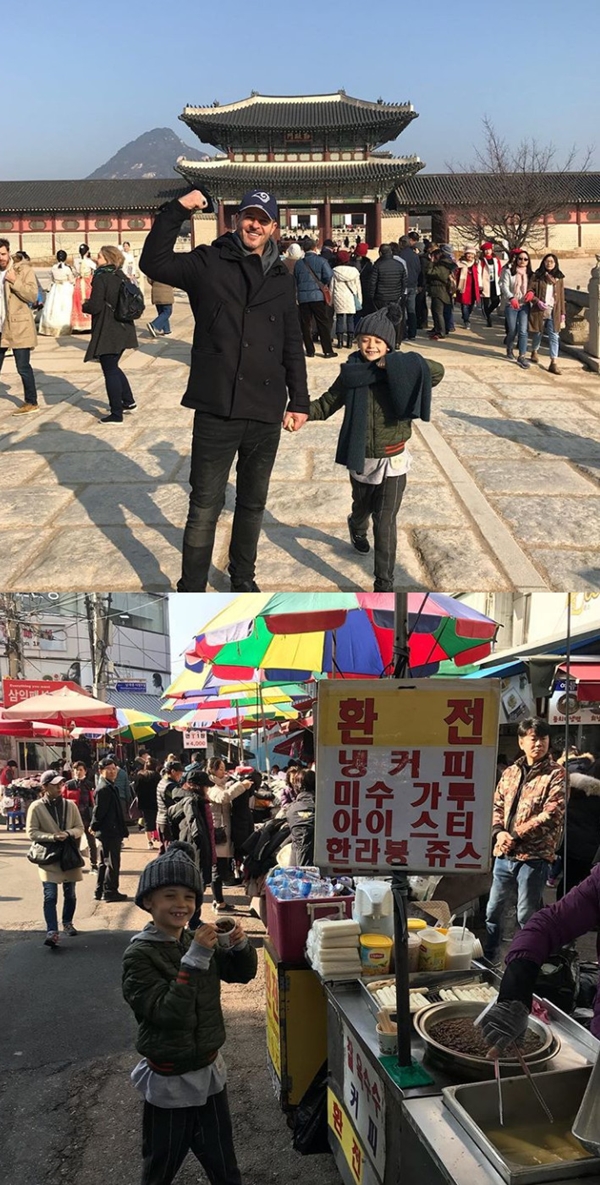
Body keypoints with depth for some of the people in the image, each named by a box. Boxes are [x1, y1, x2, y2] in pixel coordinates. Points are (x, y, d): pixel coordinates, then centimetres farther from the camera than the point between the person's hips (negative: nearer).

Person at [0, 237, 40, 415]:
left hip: (19, 327, -5)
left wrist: (14, 281, -22)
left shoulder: (24, 270, -5)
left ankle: (31, 403, 11)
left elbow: (32, 296, -14)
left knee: (23, 367, -1)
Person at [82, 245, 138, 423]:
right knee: (113, 367, 24)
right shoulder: (121, 277, 8)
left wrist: (85, 305, 4)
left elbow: (95, 307, -20)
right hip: (123, 329, 8)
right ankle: (128, 402, 28)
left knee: (110, 371, -1)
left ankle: (116, 414, 3)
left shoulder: (101, 278, -14)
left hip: (107, 333, -8)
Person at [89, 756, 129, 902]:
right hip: (110, 831, -11)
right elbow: (99, 810, -20)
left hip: (106, 832, 11)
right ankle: (110, 891, 6)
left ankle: (100, 891, 25)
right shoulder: (104, 788, -19)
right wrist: (94, 826, -8)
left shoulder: (109, 786, 14)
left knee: (104, 862, 17)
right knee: (112, 862, -2)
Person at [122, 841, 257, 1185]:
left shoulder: (197, 941, -3)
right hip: (169, 1079, -5)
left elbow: (242, 973, 7)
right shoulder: (140, 955, -19)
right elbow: (168, 1012, -27)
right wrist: (194, 960, -32)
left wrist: (241, 944, -14)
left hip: (210, 1070, 5)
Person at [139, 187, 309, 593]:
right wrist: (178, 210, -15)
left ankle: (243, 577, 33)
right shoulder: (209, 263, 1)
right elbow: (155, 263, -9)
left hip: (265, 414, 4)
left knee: (253, 503, 16)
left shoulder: (281, 278, 11)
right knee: (205, 508, 0)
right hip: (217, 411, -4)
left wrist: (299, 400, 11)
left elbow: (293, 346, 14)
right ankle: (191, 588, 12)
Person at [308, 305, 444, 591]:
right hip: (361, 458, 2)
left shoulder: (399, 373, -9)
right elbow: (326, 404, 1)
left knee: (385, 521, -7)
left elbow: (437, 372, -23)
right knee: (363, 507, 26)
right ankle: (357, 528, 63)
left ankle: (384, 583, -2)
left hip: (393, 460, -2)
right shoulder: (351, 373, -4)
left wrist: (391, 366, -30)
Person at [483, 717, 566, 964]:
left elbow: (551, 815, -15)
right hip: (504, 854, 6)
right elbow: (497, 805, 14)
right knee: (493, 911, 15)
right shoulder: (510, 772, 11)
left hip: (534, 856, -6)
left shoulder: (556, 774, -7)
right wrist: (499, 832, -6)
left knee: (526, 917, 1)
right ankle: (487, 959, 30)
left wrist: (516, 836, -15)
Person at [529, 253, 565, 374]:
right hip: (539, 310, -1)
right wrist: (537, 301, -18)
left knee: (554, 336, -7)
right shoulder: (537, 276, 1)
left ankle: (554, 363, -11)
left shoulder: (559, 278, 8)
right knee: (537, 333, 14)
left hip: (554, 312, 1)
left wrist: (563, 313, 7)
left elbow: (561, 296, 10)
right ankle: (535, 352, 43)